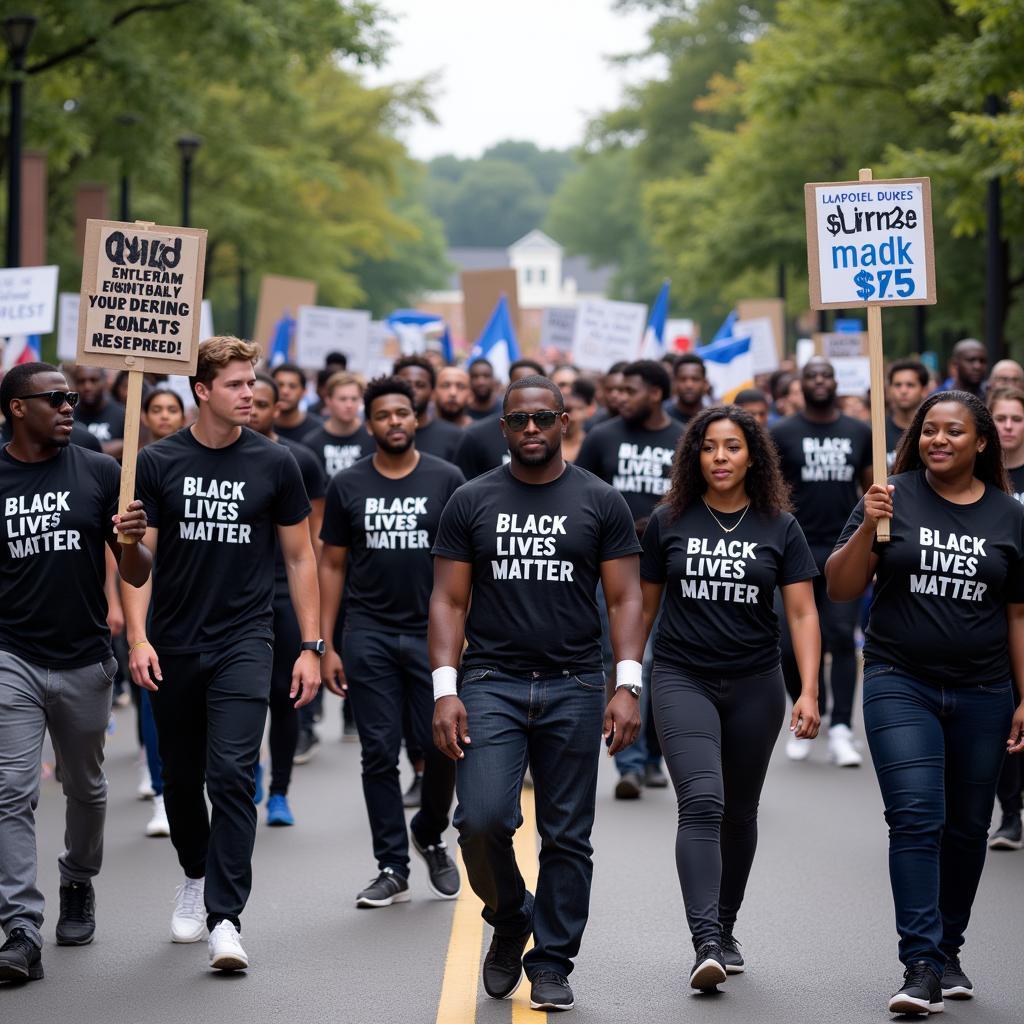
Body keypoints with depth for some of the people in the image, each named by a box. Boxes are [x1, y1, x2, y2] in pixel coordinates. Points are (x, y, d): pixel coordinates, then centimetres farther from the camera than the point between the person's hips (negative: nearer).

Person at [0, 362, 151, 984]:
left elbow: (136, 577, 1)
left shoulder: (101, 473, 0)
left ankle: (79, 885, 42)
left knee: (86, 787, 17)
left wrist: (132, 543, -20)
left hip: (84, 659, 2)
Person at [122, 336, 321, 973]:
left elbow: (300, 558, 6)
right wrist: (138, 638, -12)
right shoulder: (159, 463, 0)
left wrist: (312, 646, 1)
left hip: (244, 641, -2)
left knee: (232, 775, -14)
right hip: (174, 647, 2)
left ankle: (225, 919, -14)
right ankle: (196, 878, 39)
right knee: (182, 777, 14)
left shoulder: (274, 464, 0)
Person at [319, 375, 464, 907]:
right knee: (379, 753, 2)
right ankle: (392, 868, 10)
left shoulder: (446, 480, 2)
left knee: (443, 745, -5)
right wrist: (326, 645, 3)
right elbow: (332, 566, 9)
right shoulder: (348, 485, 5)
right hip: (369, 637, 1)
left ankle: (430, 835, 23)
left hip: (431, 633, -1)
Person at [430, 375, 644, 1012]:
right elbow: (449, 601, 4)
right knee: (483, 820, -14)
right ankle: (510, 921, 15)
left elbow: (625, 599, 3)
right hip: (491, 682, 0)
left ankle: (551, 965, 16)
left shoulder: (600, 503, 4)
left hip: (573, 688, 0)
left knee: (567, 837, 4)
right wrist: (445, 690, -6)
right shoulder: (472, 503, 5)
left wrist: (628, 686, -8)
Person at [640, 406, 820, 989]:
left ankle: (725, 930, 32)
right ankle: (706, 944, -25)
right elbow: (645, 606, 9)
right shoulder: (669, 522, 1)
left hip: (755, 684, 2)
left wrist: (809, 692, -12)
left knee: (739, 812, 13)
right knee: (702, 802, -19)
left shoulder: (780, 527, 0)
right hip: (683, 679, -1)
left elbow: (803, 613, -2)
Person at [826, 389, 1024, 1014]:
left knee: (967, 827, 9)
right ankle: (921, 966, -15)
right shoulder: (894, 497, -1)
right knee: (916, 818, -14)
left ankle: (948, 950, 25)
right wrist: (868, 529, -18)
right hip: (901, 685, -2)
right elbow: (842, 589, -2)